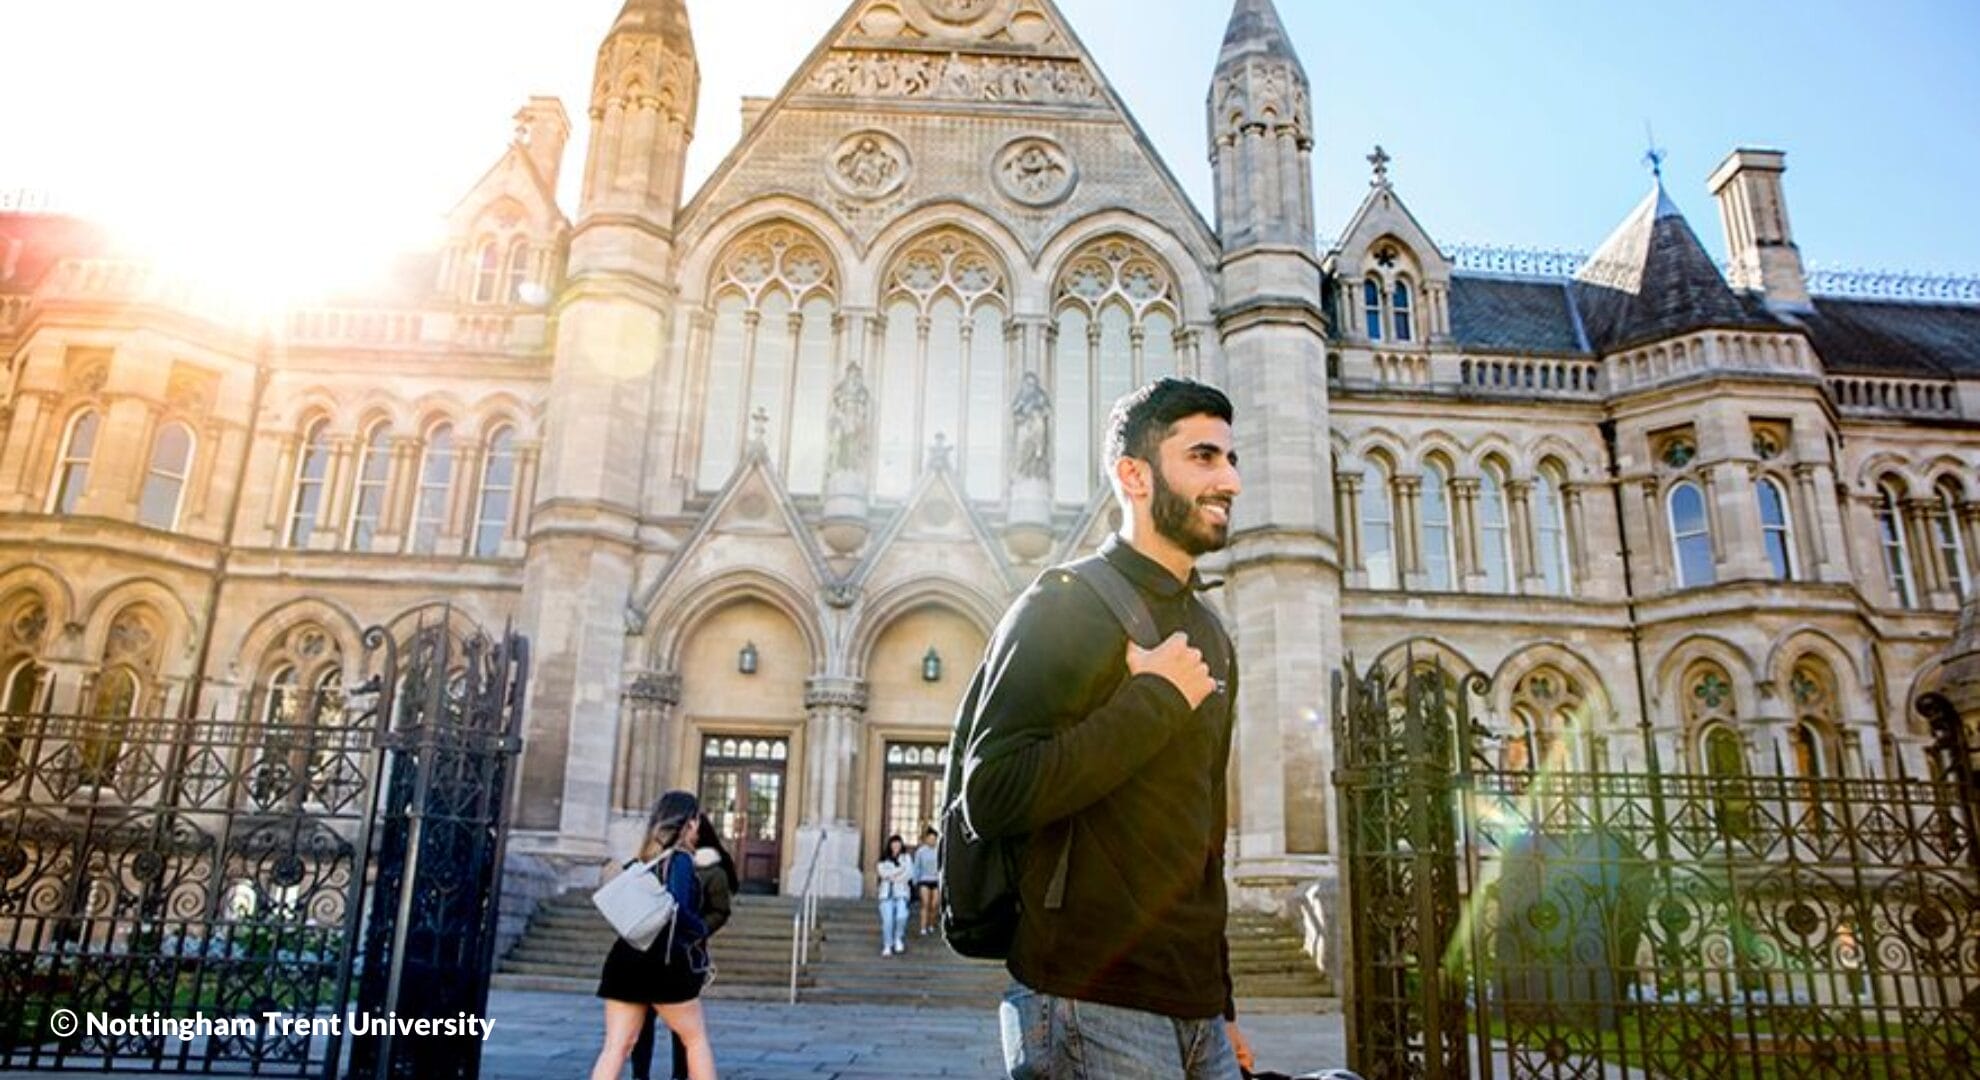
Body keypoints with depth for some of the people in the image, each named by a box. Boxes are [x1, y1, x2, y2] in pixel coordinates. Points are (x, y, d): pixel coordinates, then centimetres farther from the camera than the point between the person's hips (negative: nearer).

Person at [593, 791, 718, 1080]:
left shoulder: (644, 859, 14)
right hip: (663, 961, -6)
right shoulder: (680, 858, -7)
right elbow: (678, 910, -19)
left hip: (625, 959, 6)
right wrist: (701, 928, -3)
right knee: (696, 1038, 10)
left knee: (616, 1045, 4)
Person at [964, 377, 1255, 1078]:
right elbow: (993, 797, -22)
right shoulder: (1063, 609, -10)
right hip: (1092, 1012, -7)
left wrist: (1220, 1006, 20)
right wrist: (1157, 698, -17)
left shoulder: (1212, 639, 14)